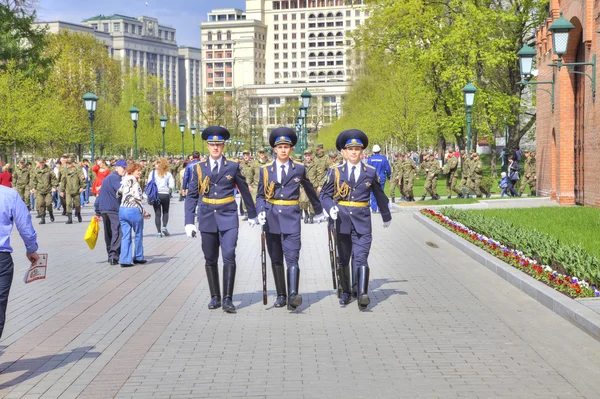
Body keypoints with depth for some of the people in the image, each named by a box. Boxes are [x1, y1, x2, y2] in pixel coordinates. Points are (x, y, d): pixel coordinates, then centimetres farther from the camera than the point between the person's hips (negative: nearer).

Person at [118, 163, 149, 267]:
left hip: (122, 210, 7)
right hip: (133, 211, -7)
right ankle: (138, 257, 20)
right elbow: (137, 199, -14)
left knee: (125, 236, 6)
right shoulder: (135, 182, -10)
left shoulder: (124, 181, 12)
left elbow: (118, 193, 17)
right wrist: (143, 212, -6)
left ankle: (124, 260, 1)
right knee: (138, 235, 11)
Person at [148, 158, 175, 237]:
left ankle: (159, 232, 1)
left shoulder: (153, 173, 2)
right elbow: (172, 185, -1)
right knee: (165, 212, 17)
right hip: (165, 194, 1)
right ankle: (164, 227, -4)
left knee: (157, 214, 5)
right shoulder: (168, 174, 5)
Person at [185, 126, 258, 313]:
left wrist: (252, 214, 20)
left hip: (228, 217, -2)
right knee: (210, 260, 8)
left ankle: (228, 299, -8)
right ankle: (215, 297, 19)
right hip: (207, 218, 2)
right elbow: (191, 196, 5)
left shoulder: (233, 166, 2)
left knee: (229, 257, -11)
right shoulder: (199, 168, 4)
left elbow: (245, 191, 12)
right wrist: (189, 222, -3)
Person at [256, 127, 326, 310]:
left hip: (291, 219, -2)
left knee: (292, 258, -14)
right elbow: (260, 195, 10)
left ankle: (293, 296, -23)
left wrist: (319, 211, 26)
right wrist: (260, 212, -9)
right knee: (276, 260, 9)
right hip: (271, 219, 2)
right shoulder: (265, 170, 6)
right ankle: (281, 295, 18)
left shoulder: (299, 169, 3)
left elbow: (310, 191, 16)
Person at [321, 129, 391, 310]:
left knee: (361, 258, -14)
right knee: (343, 259, 12)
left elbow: (380, 195, 14)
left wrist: (386, 216, 24)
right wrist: (330, 207, -16)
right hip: (342, 220, 2)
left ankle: (362, 295, -20)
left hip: (362, 221, -2)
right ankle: (346, 292, 26)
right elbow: (325, 195, 5)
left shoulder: (371, 172, 3)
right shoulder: (335, 171, 2)